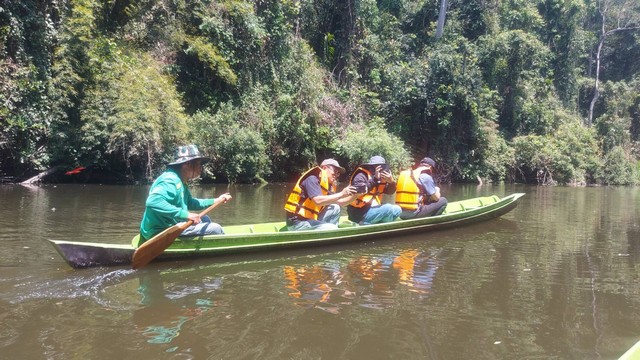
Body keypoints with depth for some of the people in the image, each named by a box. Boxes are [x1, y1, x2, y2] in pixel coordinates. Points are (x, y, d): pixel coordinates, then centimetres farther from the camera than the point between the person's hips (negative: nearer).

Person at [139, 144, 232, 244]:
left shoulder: (180, 181, 12)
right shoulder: (171, 180, -21)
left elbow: (190, 203, 25)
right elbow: (153, 202, -36)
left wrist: (216, 201, 18)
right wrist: (185, 214, -37)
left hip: (170, 225, 11)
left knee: (205, 219, 23)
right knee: (215, 229, -11)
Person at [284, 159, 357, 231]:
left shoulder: (328, 185, 12)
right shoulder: (312, 179, -14)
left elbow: (339, 202, 12)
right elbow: (318, 201, -29)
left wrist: (354, 195, -2)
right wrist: (341, 194, -26)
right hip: (298, 222, -9)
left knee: (335, 208, 5)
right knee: (332, 229, -20)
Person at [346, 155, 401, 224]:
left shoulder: (380, 179, 13)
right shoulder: (362, 175, -12)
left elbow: (390, 191, 9)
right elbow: (359, 191, -29)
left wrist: (391, 182, -12)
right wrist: (374, 179, -25)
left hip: (371, 210, 9)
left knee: (397, 209, 9)